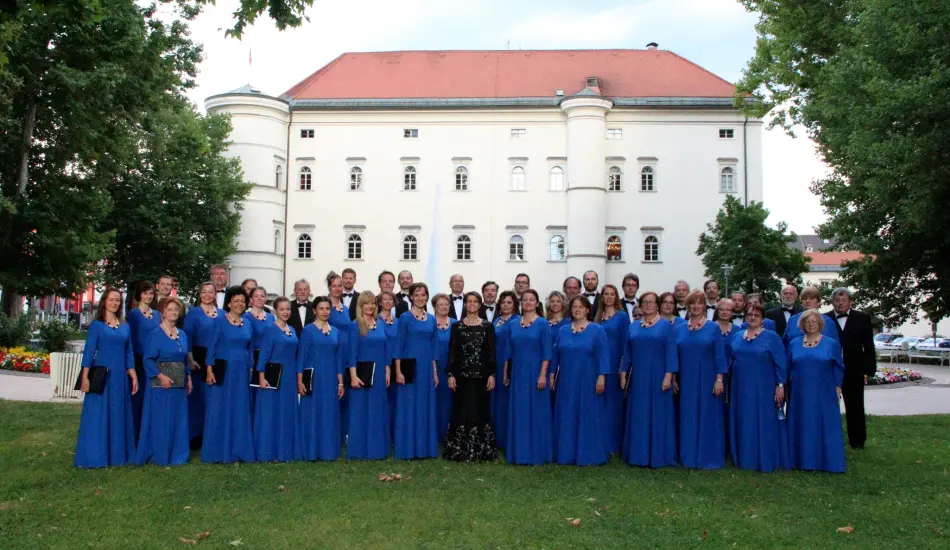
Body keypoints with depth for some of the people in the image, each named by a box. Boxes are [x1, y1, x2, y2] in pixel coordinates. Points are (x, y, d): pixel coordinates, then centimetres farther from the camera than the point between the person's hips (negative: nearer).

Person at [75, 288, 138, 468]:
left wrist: (134, 377, 8)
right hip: (100, 375, -4)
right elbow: (89, 351, -5)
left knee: (118, 415, 8)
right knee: (97, 415, -1)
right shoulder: (96, 325, -1)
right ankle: (95, 456, 6)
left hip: (120, 376, 4)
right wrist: (85, 377, -13)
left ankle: (117, 454, 17)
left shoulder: (125, 326, 11)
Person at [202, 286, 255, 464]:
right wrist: (209, 369, -13)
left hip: (241, 372, 5)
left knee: (240, 412, 8)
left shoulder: (247, 324, 10)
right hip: (222, 371, -4)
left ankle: (238, 450, 16)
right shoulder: (220, 320, -4)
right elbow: (212, 346, -6)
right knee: (219, 410, 0)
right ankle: (218, 451, 8)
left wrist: (251, 369, 10)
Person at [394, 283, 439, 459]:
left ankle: (426, 447, 17)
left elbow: (434, 347, 12)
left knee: (426, 408, 9)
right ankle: (407, 448, 8)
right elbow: (399, 345, -7)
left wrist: (435, 371, 9)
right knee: (408, 407, 0)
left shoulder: (432, 319, 9)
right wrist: (398, 371, -13)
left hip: (427, 368, 5)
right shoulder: (405, 317, -5)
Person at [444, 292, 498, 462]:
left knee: (480, 410, 3)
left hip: (481, 375, 0)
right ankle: (459, 450, 10)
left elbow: (491, 352, 2)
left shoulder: (487, 326, 4)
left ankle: (481, 450, 12)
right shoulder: (456, 326, 4)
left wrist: (492, 374, -6)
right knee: (461, 411, 2)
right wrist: (450, 374, -6)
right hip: (461, 375, 0)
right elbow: (452, 351, 1)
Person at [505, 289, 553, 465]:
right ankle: (519, 452, 18)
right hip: (517, 373, 4)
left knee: (536, 412, 1)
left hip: (535, 373, -4)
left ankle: (536, 453, 10)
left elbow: (546, 352, -9)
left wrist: (543, 375, -16)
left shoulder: (543, 324, -5)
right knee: (518, 413, 8)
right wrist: (506, 374, 10)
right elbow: (509, 351, 12)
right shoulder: (513, 325, 8)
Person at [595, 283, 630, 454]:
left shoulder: (622, 316, -1)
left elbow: (625, 342, -6)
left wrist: (623, 366, -12)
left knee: (613, 402, 0)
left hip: (614, 364, -4)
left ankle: (612, 443, 8)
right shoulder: (597, 317, 12)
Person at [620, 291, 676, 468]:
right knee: (638, 416, 7)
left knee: (658, 414, 1)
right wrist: (623, 374, 5)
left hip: (658, 378, -4)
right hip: (637, 378, 4)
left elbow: (671, 352, -7)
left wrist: (668, 375, -15)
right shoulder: (633, 327, 10)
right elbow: (627, 353, 11)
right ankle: (638, 454, 15)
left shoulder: (666, 326, -1)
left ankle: (657, 455, 9)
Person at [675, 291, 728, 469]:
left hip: (707, 380, -3)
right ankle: (688, 456, 17)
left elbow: (719, 355, -4)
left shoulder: (713, 328, -1)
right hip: (686, 380, 3)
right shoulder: (679, 330, 7)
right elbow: (675, 355, 9)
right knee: (687, 418, 7)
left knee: (707, 417, 2)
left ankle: (708, 457, 11)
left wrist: (719, 379, -11)